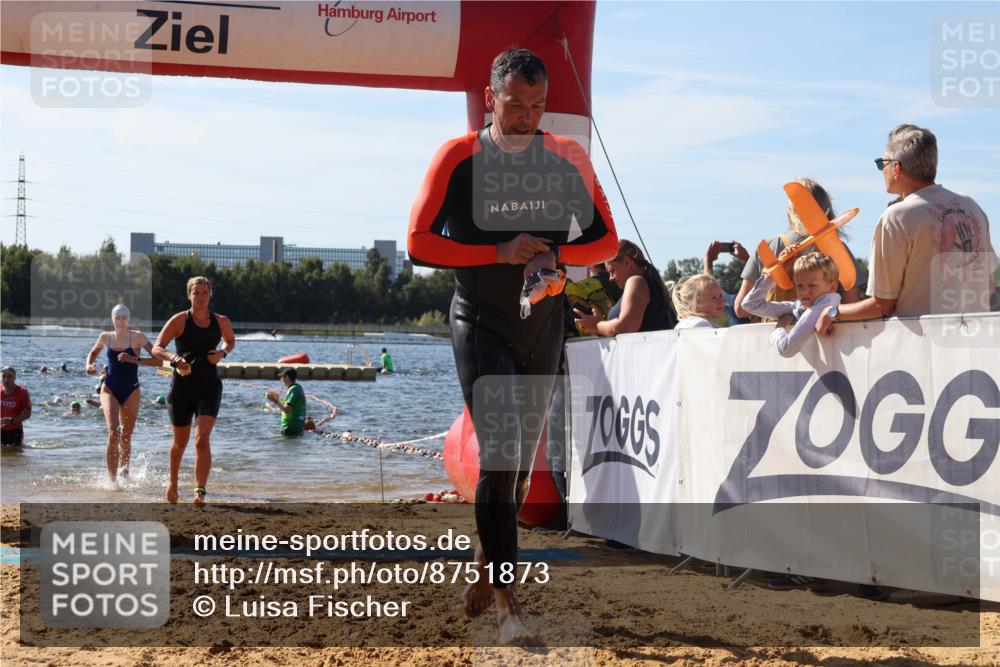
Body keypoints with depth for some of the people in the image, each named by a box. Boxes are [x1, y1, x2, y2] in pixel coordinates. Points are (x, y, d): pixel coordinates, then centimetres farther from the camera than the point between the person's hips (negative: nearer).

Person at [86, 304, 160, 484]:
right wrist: (89, 365, 4)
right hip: (110, 389, 0)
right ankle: (112, 478, -20)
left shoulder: (137, 337, -5)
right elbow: (93, 352, 25)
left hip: (131, 392, 0)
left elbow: (159, 360, -11)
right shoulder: (105, 337, 4)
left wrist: (135, 360, -22)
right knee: (113, 433, -19)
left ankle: (124, 474, 33)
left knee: (126, 438, 10)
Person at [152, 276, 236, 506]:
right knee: (180, 442, 13)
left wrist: (222, 353, 2)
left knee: (202, 439, -18)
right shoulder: (180, 320, -5)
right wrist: (173, 357, -27)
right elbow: (156, 349, -6)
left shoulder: (221, 322, 3)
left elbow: (230, 340, 24)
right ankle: (172, 484, 38)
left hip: (209, 386, 1)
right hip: (182, 385, 0)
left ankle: (200, 492, -20)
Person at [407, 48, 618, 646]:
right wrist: (500, 253, -17)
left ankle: (487, 572, 30)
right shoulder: (459, 158, -5)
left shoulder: (568, 158, 3)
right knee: (499, 452, -16)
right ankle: (507, 596, -14)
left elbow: (606, 240, 7)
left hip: (544, 327, 4)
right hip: (480, 324, -4)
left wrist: (553, 255, -14)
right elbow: (420, 242, -7)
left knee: (522, 461, 12)